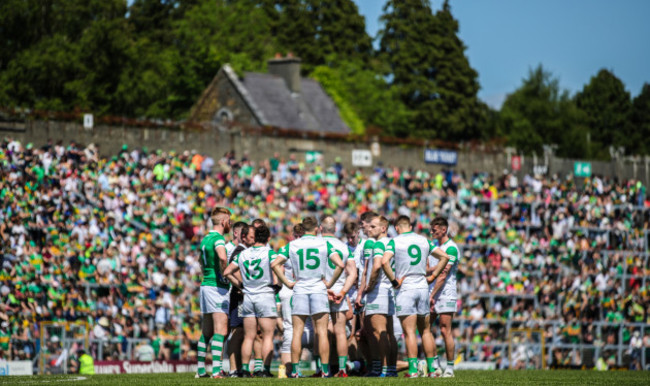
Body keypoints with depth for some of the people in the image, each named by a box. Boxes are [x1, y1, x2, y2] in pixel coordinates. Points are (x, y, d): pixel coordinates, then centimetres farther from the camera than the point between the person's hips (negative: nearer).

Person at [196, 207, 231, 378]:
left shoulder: (205, 239, 15)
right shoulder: (218, 238, -13)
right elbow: (222, 257, -33)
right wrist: (224, 274, -17)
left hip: (205, 285, 9)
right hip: (218, 287, -9)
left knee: (207, 332, 14)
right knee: (220, 331, -11)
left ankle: (201, 370, 16)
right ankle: (216, 370, -19)